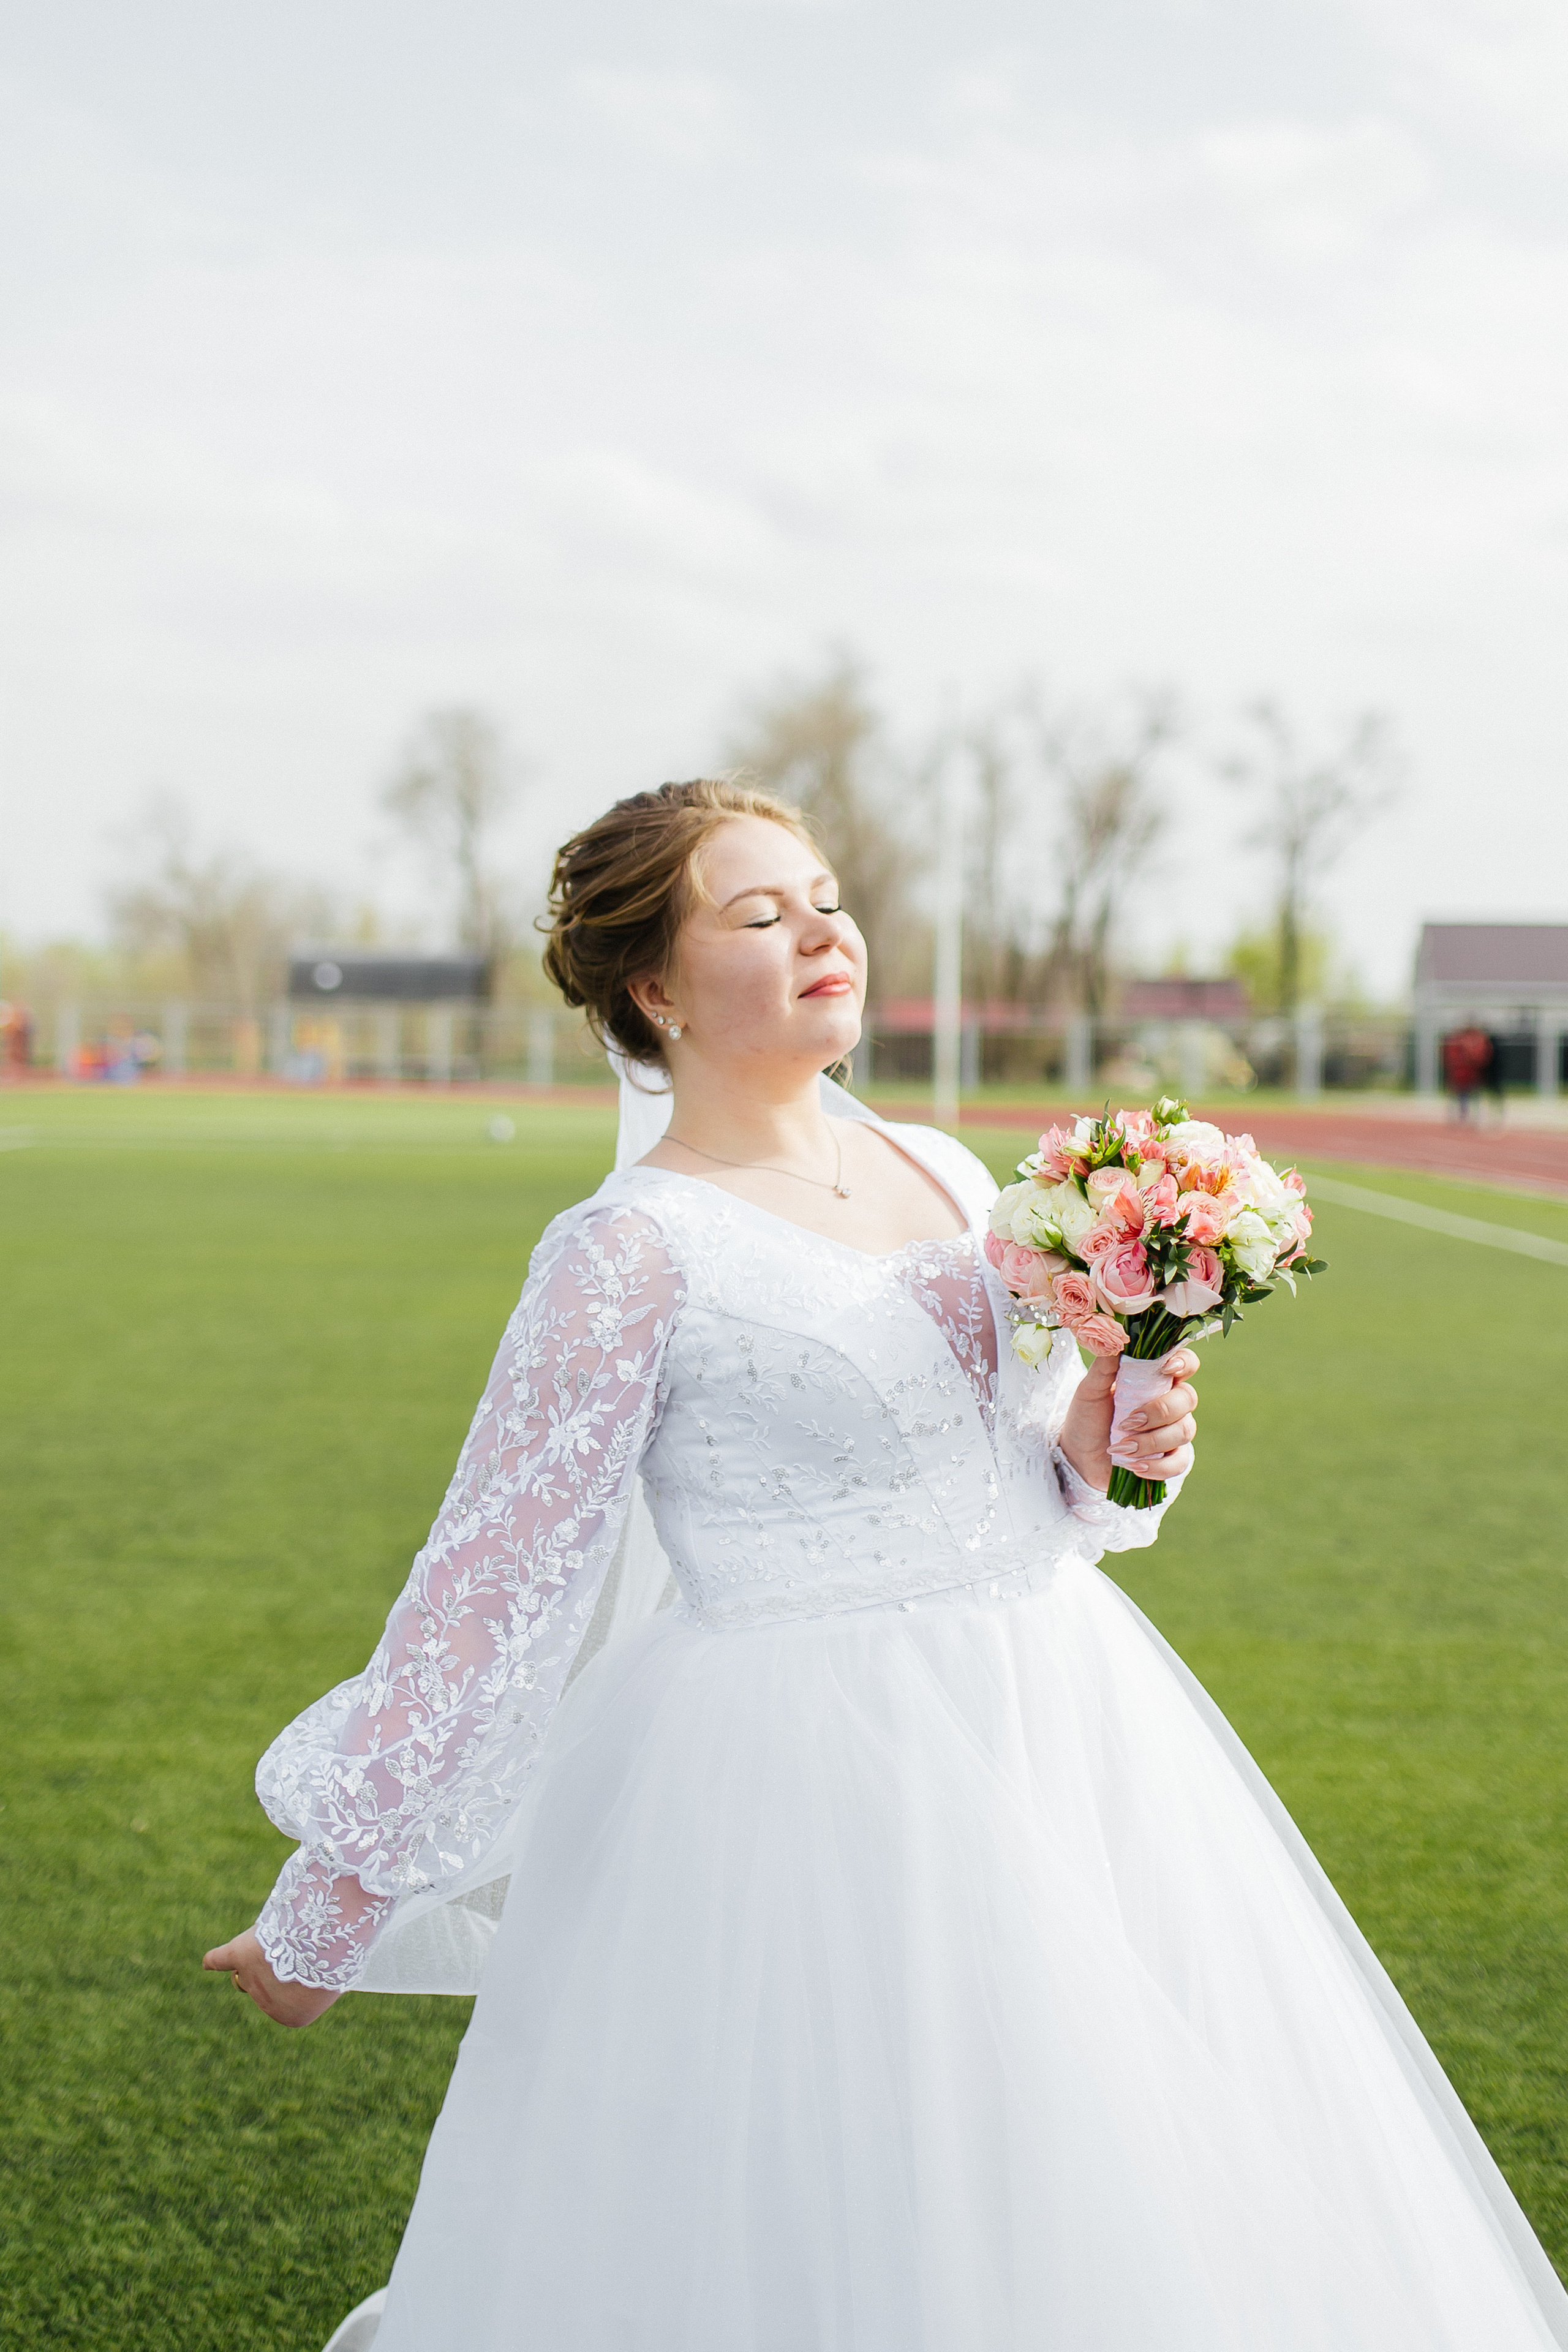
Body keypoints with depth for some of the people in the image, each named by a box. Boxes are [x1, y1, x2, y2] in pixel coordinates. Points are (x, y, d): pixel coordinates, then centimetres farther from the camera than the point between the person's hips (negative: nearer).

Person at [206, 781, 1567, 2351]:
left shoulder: (940, 1174, 8)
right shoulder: (632, 1254, -12)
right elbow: (490, 1578, -10)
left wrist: (1101, 1451, -4)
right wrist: (328, 1915, -7)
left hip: (1056, 1726, 7)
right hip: (811, 1792, -7)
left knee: (1107, 2205, 17)